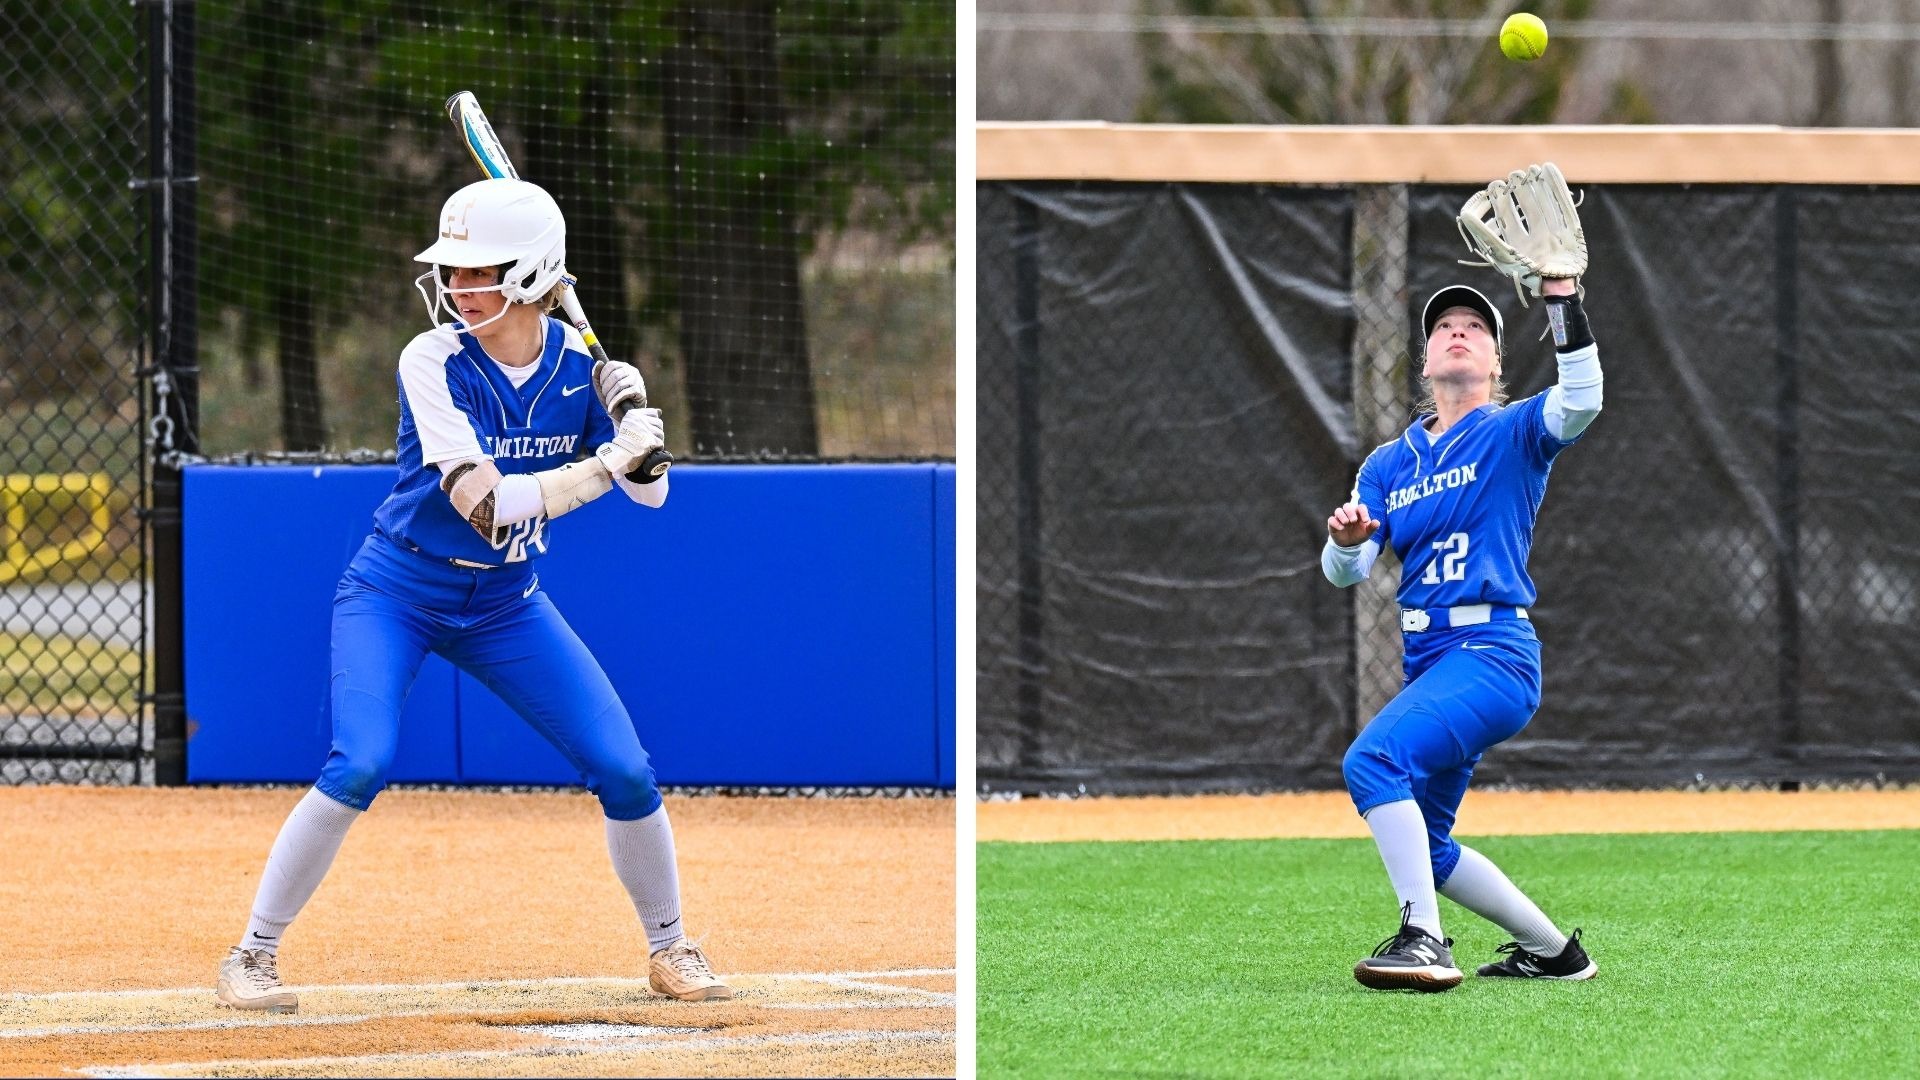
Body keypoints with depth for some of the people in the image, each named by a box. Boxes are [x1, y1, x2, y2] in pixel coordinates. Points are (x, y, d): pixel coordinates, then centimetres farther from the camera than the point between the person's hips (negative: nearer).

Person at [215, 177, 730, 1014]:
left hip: (504, 607, 4)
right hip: (394, 595, -4)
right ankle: (253, 955, -9)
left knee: (624, 769, -4)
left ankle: (668, 948, 19)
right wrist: (605, 462, -31)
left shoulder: (577, 361, -8)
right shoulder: (433, 363, -21)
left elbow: (649, 490, -3)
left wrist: (634, 416, -22)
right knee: (360, 765, -23)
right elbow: (488, 506, -30)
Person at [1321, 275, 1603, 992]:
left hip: (1493, 653, -8)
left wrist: (1562, 295, -26)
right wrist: (1346, 541, -14)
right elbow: (1344, 573, 9)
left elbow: (1580, 401, -20)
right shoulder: (1390, 464, 17)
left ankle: (1423, 939, -29)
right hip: (1428, 662, 8)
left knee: (1374, 759, -29)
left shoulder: (1512, 434, 2)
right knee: (1421, 848, 12)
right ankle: (1554, 951, 28)